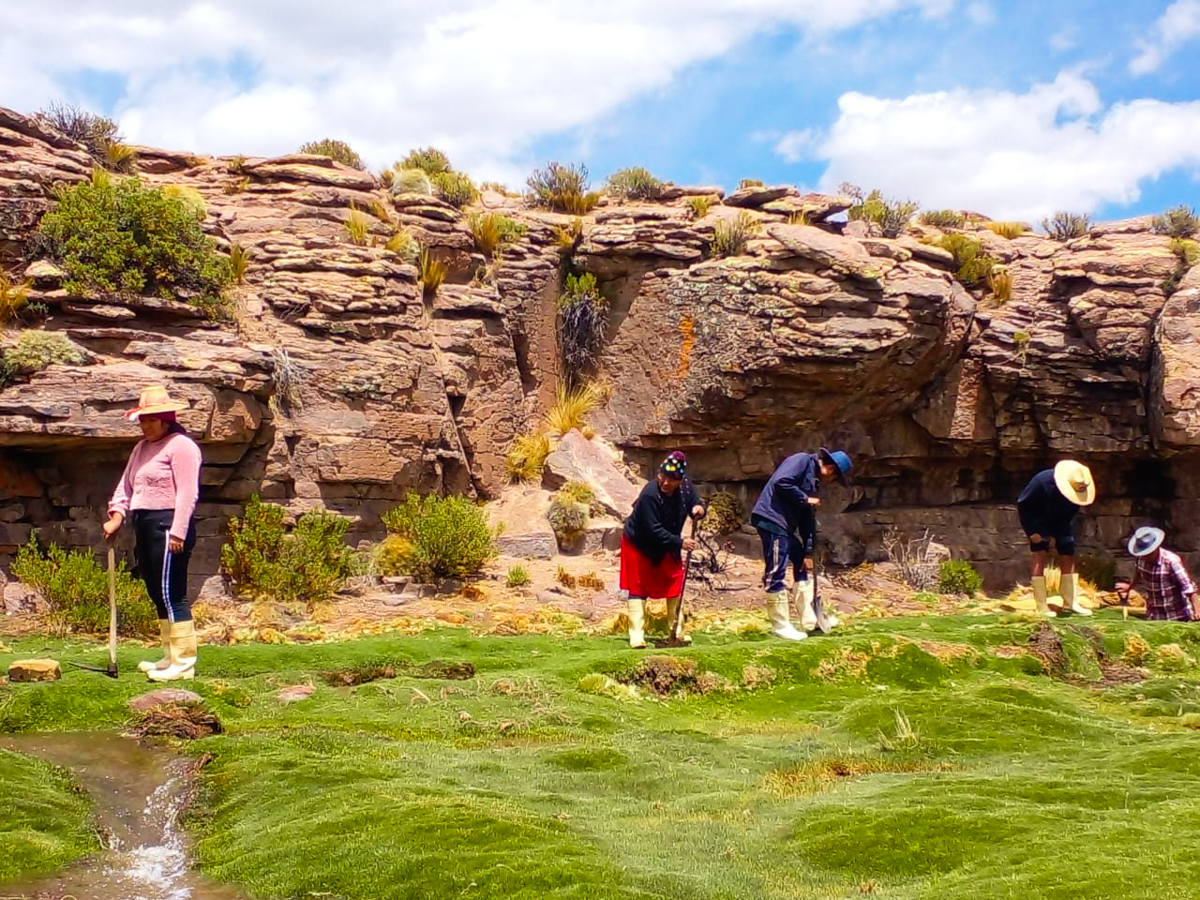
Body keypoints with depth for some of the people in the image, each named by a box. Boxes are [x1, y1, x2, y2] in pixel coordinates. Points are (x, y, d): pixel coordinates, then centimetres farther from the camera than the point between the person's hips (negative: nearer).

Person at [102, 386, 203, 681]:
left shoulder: (180, 446, -9)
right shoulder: (142, 448, 20)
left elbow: (187, 493, -16)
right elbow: (125, 486, 19)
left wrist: (177, 533, -21)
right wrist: (116, 518, 4)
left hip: (168, 527, -9)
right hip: (144, 527, 9)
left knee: (171, 594, -10)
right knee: (158, 595, 12)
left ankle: (184, 662, -8)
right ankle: (171, 657, 19)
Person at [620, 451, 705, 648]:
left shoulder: (685, 488, -16)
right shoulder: (649, 495, -34)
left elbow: (695, 503, 0)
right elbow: (654, 530, -33)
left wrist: (699, 509, -25)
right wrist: (680, 542, -36)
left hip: (666, 545, 6)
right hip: (639, 545, -6)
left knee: (675, 583, 8)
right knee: (638, 588, -4)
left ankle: (677, 631, 19)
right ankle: (637, 634, -2)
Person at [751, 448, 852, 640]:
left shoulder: (814, 482, 19)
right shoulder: (802, 460, -6)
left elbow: (808, 518, 19)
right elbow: (781, 482, -22)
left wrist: (808, 551, 15)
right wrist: (805, 499, -12)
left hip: (785, 526, 11)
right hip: (772, 518, -11)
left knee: (802, 563, 17)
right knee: (776, 572, -7)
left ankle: (809, 619, 23)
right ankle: (780, 625, -2)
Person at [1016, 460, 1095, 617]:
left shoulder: (1080, 492, -20)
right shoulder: (1043, 481, -34)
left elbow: (1070, 514, -4)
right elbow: (1022, 504, -22)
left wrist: (1056, 535, -12)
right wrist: (1031, 532, -21)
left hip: (1061, 522, 5)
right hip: (1038, 520, -4)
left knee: (1068, 557, -1)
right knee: (1040, 556, -15)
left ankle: (1071, 602, 5)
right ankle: (1041, 606, -15)